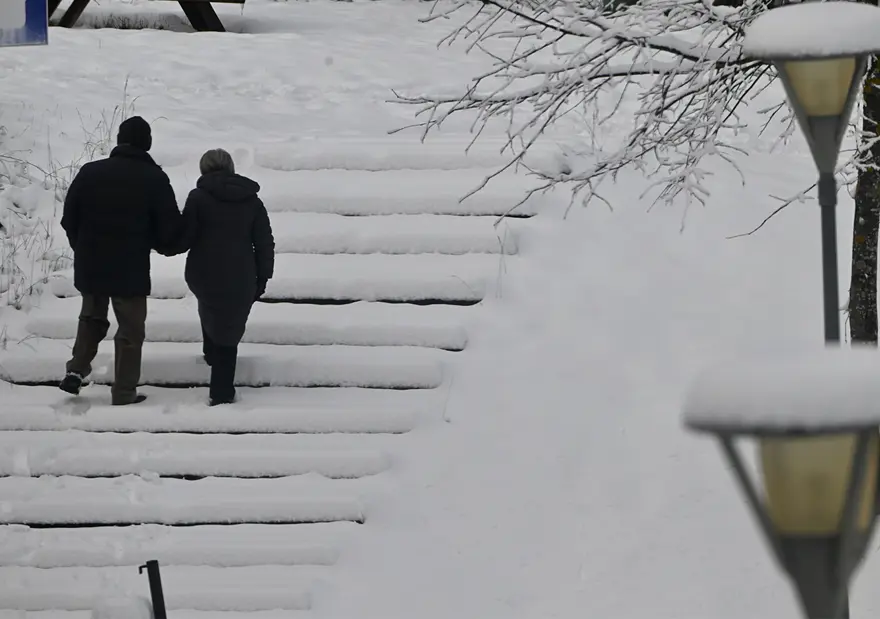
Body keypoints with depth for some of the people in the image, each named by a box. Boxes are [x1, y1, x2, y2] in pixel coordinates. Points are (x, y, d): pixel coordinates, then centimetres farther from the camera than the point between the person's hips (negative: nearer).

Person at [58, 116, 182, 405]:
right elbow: (170, 228, -10)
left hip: (90, 266, 3)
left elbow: (69, 219, 3)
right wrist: (164, 246, 13)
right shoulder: (154, 179, -11)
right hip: (131, 271, -3)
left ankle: (76, 370, 11)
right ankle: (124, 393, 10)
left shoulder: (90, 173, -2)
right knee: (131, 331, 9)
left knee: (91, 318, 25)